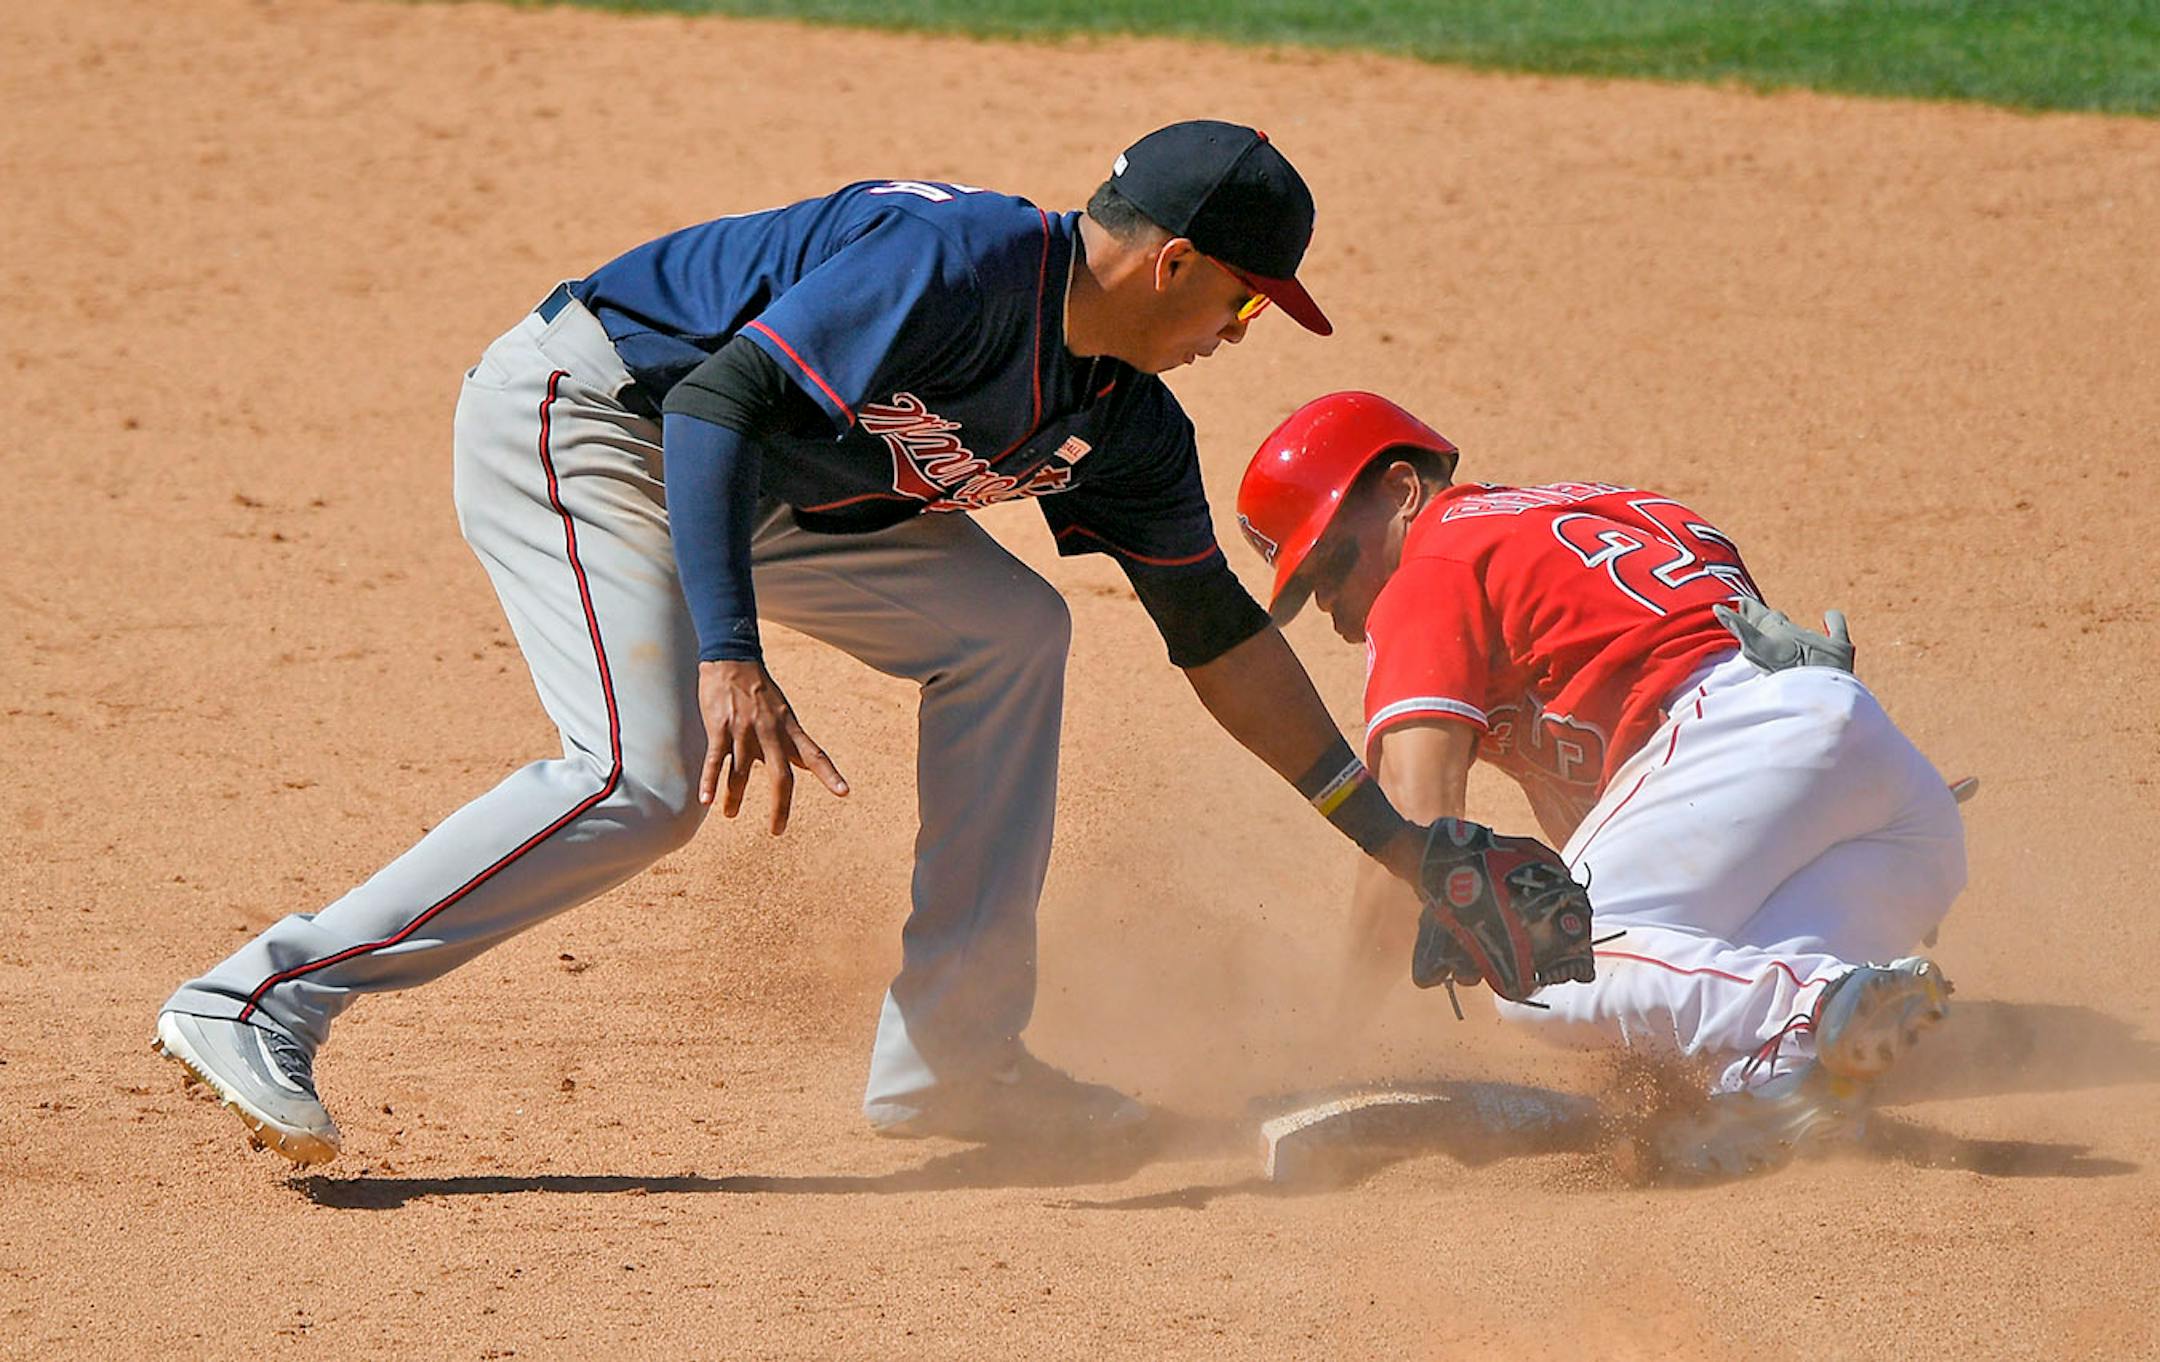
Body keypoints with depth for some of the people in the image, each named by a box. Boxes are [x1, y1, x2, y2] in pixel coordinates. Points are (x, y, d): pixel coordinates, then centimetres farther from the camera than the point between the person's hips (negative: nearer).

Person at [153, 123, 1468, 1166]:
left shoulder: (1126, 423, 3)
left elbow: (1217, 629, 13)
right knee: (646, 778, -25)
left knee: (1005, 627, 6)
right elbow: (718, 400, -33)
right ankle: (258, 999, -23)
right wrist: (730, 656, -42)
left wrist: (1385, 832, 13)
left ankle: (949, 1056, 6)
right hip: (579, 412, -10)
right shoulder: (965, 258, -26)